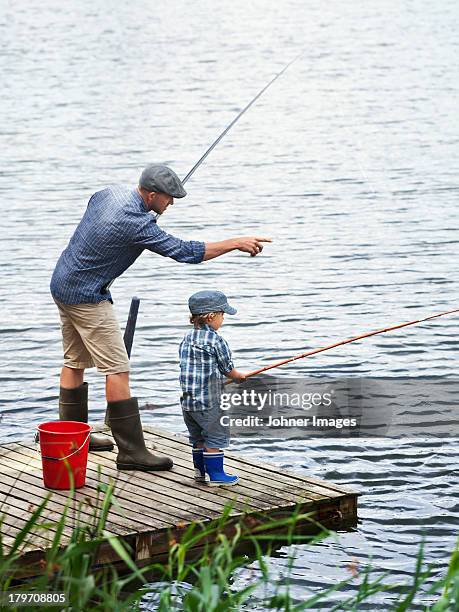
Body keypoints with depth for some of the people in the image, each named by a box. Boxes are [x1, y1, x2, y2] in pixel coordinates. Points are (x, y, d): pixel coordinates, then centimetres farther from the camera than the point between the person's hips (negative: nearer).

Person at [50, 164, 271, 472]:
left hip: (63, 283, 10)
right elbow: (184, 251, -25)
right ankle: (131, 451, -9)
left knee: (75, 361, 18)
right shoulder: (136, 224, -26)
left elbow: (92, 203, 24)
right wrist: (236, 243, -20)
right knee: (117, 369, -9)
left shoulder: (112, 192, 0)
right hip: (87, 296, -10)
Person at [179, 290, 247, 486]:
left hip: (187, 401, 7)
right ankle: (215, 474, 5)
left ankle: (200, 471, 27)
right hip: (208, 401, -7)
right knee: (216, 436, 3)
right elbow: (228, 370, -6)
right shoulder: (216, 341, -14)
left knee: (198, 437, 19)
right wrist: (240, 376, 17)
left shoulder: (186, 339, 9)